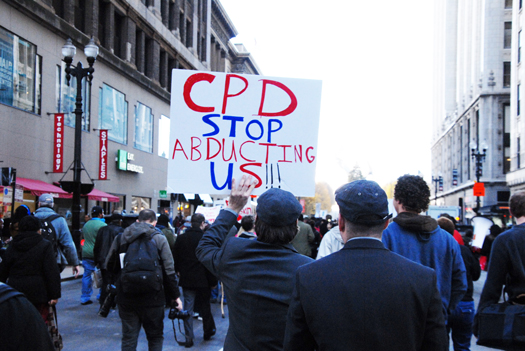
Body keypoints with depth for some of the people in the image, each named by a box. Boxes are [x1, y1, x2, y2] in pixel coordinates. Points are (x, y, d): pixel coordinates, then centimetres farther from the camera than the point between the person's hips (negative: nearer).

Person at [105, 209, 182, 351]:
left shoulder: (120, 238, 4)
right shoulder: (159, 239, -4)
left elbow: (110, 266, 13)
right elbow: (169, 271, -6)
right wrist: (175, 296, 1)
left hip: (126, 298, 3)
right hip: (152, 298, -2)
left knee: (128, 339, 10)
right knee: (155, 337, 12)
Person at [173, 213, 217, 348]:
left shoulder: (181, 238, -1)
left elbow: (175, 258, 9)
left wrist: (178, 271, 27)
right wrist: (213, 281, -2)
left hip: (186, 279, 2)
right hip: (202, 280, -2)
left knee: (188, 307, 6)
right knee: (205, 306, 14)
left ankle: (189, 338, 5)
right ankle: (208, 331, 29)